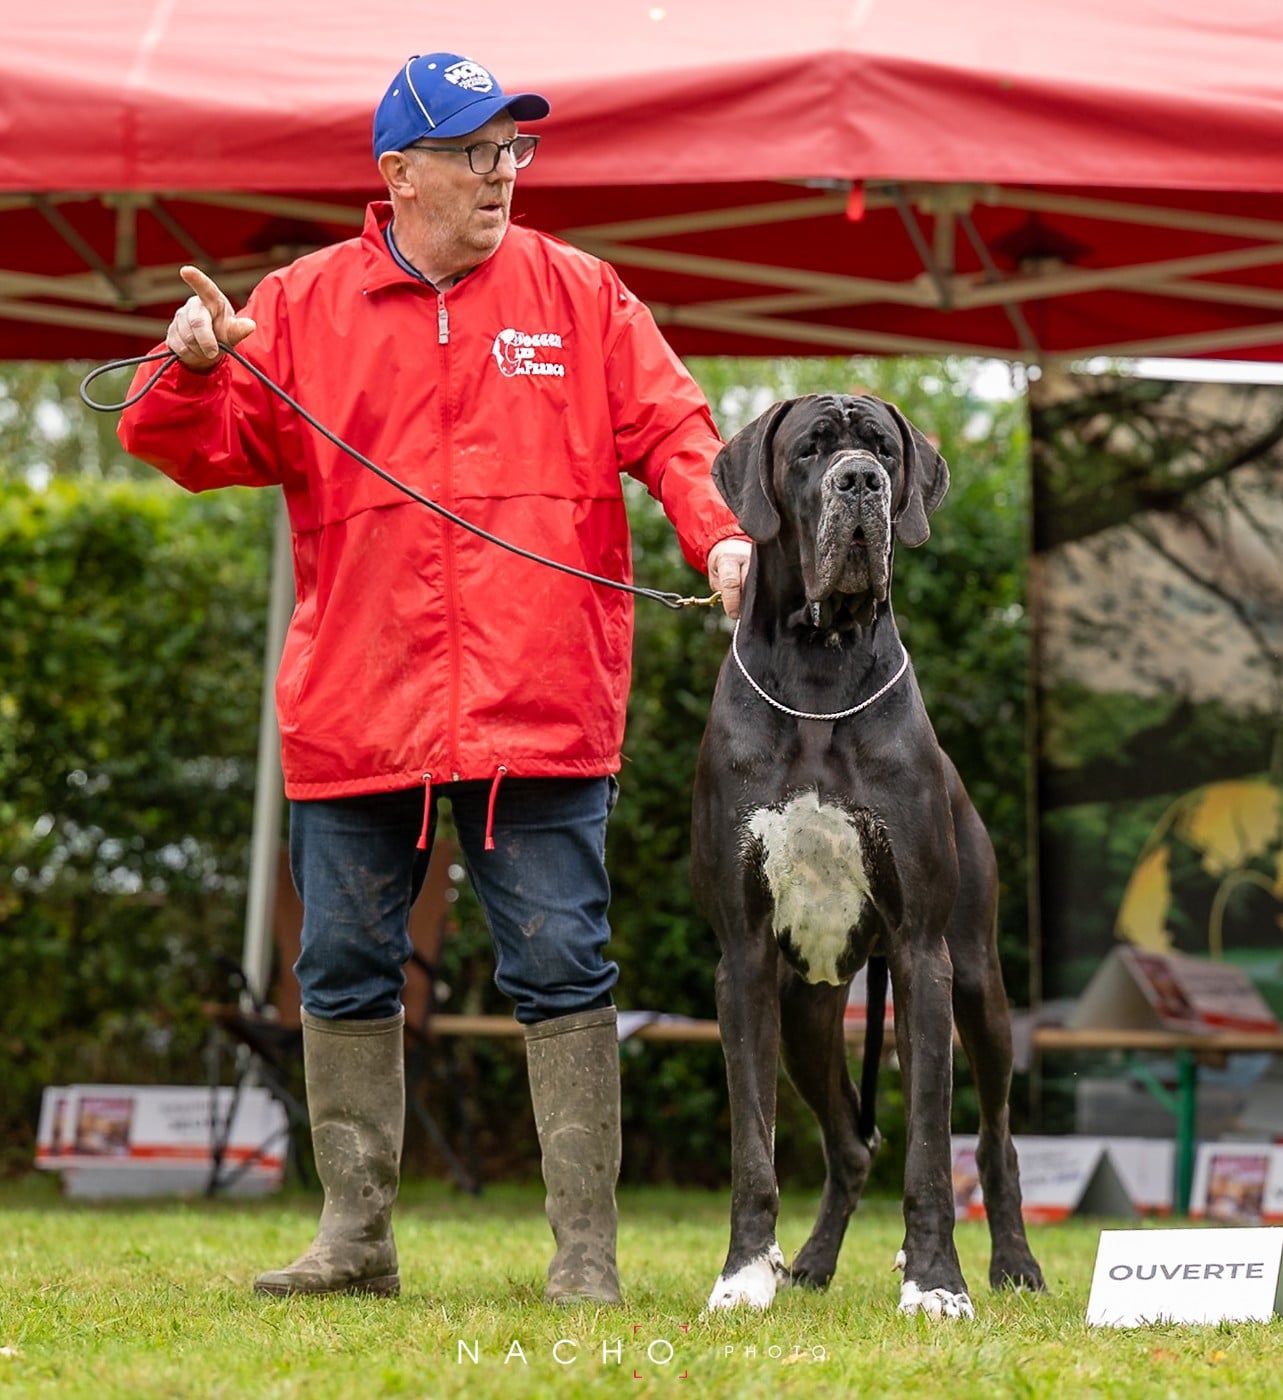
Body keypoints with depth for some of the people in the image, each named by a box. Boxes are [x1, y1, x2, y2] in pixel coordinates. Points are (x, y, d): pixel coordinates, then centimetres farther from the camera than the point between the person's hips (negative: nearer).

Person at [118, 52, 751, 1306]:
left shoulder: (580, 296, 7)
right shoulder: (302, 306, 6)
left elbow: (669, 428, 3)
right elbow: (201, 450, 4)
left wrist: (717, 532, -15)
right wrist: (192, 372, -17)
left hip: (540, 710, -1)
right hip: (355, 709, 1)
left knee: (561, 971, -1)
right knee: (345, 973, 8)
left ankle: (585, 1250, 5)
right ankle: (355, 1234, 21)